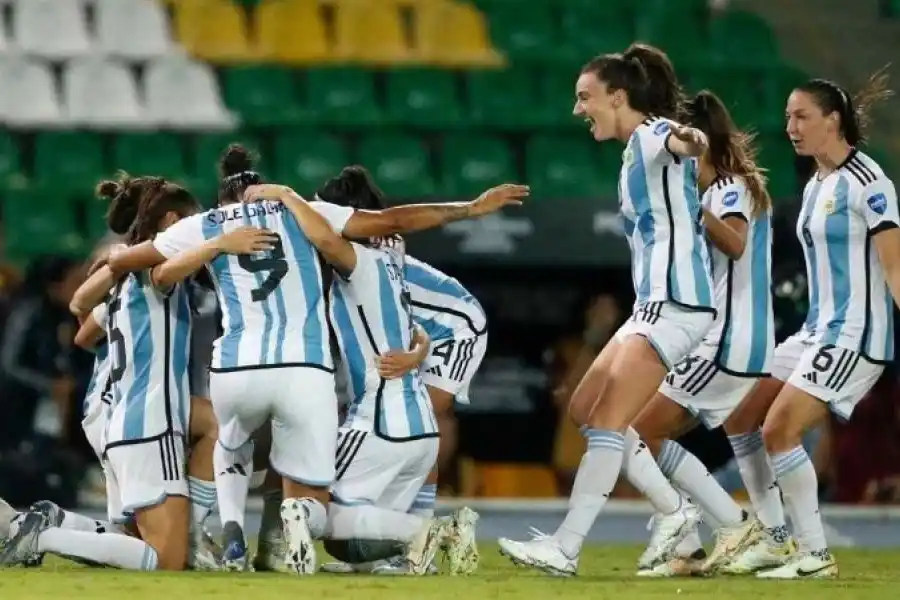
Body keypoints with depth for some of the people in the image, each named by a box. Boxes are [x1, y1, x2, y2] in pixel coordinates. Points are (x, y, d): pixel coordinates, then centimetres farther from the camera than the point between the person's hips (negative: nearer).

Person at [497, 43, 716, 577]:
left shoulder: (650, 135, -10)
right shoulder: (636, 151, 20)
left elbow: (669, 137, -36)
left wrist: (683, 138, -59)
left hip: (675, 303, -11)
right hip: (656, 304, 11)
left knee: (607, 422, -14)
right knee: (585, 409, 14)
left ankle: (566, 548, -16)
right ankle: (674, 511, 16)